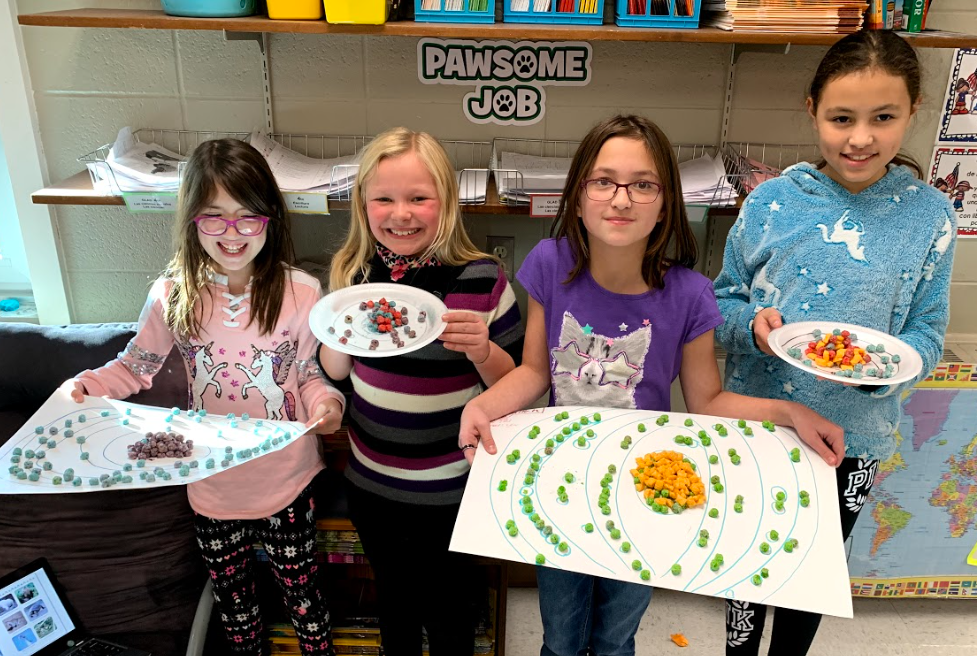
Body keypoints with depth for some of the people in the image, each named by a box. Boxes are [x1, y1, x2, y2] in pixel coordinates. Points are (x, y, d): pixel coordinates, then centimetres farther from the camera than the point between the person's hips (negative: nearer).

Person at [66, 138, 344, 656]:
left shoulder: (300, 293, -16)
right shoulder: (173, 296, -11)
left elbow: (312, 373, -4)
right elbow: (136, 364, 5)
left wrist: (325, 404, -24)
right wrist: (90, 385, -13)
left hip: (286, 480, -2)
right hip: (212, 483, 2)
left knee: (301, 594, 17)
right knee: (231, 598, 25)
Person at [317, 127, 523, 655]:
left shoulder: (482, 279, -17)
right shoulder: (354, 272, -6)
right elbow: (333, 371, 4)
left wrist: (481, 350, -30)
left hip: (451, 490, -3)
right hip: (371, 480, 3)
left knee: (446, 600, 19)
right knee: (392, 590, 26)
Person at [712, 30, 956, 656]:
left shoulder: (929, 216, -8)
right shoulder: (773, 201, -9)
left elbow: (927, 334, -4)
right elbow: (725, 300, -1)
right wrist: (752, 323, -22)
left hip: (854, 438, 0)